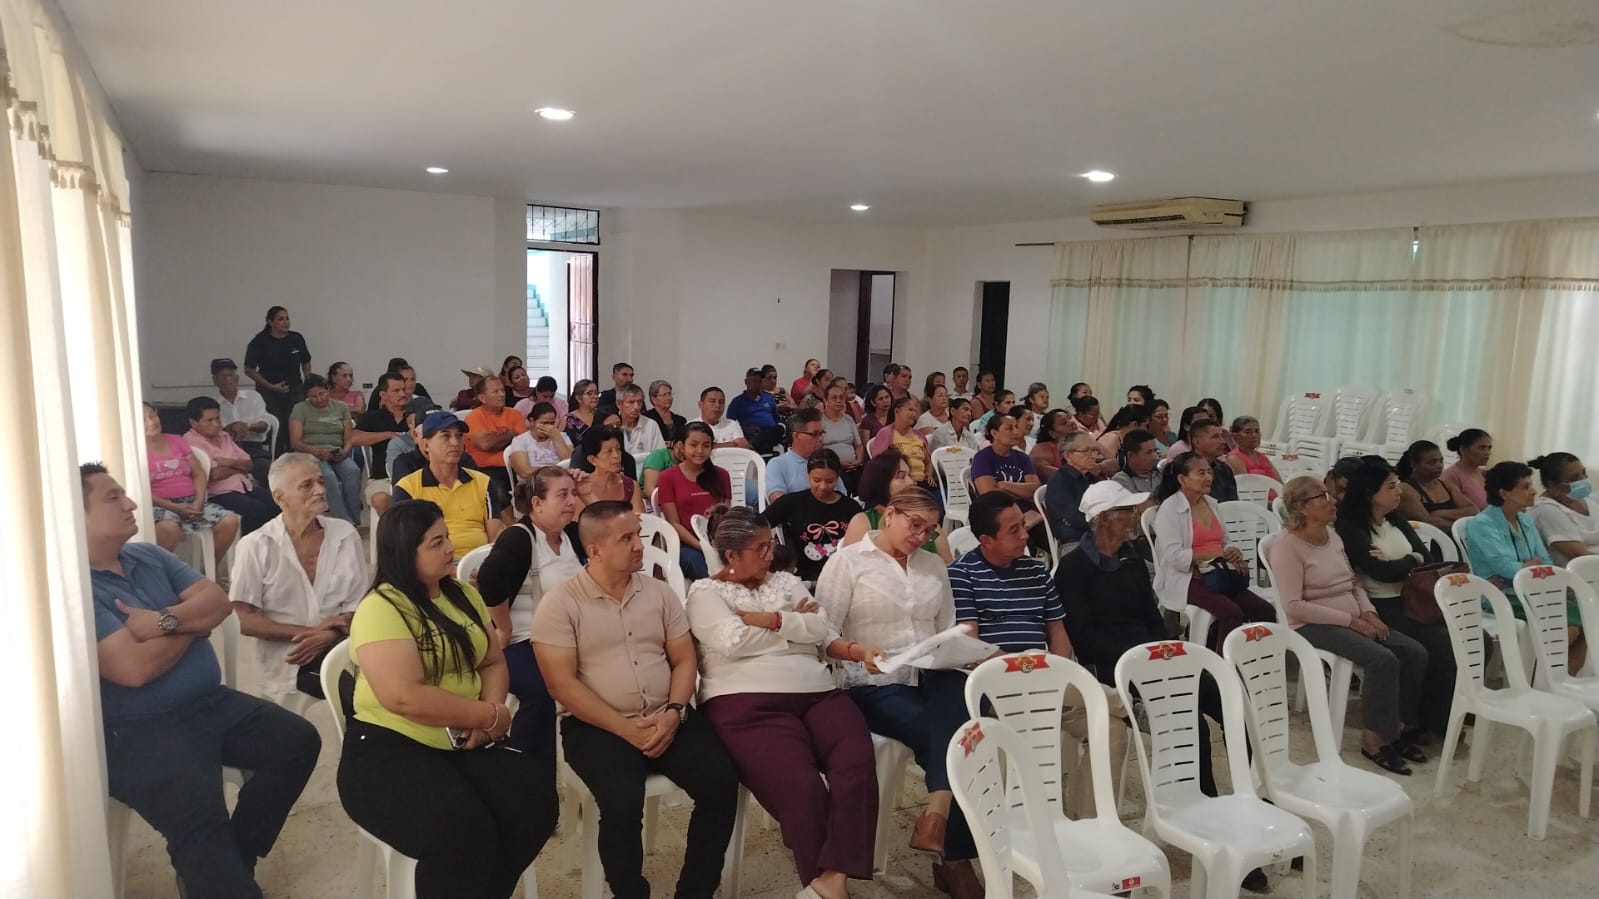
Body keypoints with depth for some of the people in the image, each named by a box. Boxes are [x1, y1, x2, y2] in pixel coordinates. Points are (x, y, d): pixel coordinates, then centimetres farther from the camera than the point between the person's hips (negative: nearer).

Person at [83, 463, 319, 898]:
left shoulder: (149, 556, 10)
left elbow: (218, 601, 2)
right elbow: (135, 668, -24)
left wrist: (165, 620, -17)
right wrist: (194, 621, -7)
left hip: (211, 704, 8)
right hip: (139, 733, -8)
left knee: (298, 741, 0)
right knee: (200, 816, -30)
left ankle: (231, 856, 11)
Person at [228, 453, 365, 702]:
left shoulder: (345, 534, 6)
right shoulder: (255, 546, -2)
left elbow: (358, 606, 6)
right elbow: (243, 620, -4)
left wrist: (328, 636, -14)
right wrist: (309, 632, -11)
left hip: (340, 646, 4)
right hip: (287, 660, -4)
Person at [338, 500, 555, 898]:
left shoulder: (463, 595, 11)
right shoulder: (380, 609, -13)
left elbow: (494, 663, 13)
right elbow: (406, 698, -24)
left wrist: (487, 714, -8)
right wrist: (490, 715, -15)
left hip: (467, 743, 7)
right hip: (390, 749, -6)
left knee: (535, 805, -17)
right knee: (461, 830, -32)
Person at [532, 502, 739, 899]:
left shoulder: (659, 592, 8)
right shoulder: (559, 603, -6)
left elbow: (685, 659, 9)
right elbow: (563, 685, -11)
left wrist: (673, 713, -9)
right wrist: (625, 728, -17)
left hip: (666, 719, 4)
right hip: (597, 727, -4)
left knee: (722, 780, -18)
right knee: (623, 803, -30)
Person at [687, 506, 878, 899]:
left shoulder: (786, 581, 22)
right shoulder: (706, 591, 7)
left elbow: (820, 629, 9)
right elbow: (733, 642, -10)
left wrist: (766, 620, -5)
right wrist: (794, 623, 2)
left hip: (816, 692, 5)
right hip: (747, 702, -5)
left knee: (857, 763, -24)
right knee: (800, 786, -27)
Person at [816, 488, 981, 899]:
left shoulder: (934, 565, 18)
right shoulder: (847, 561, -1)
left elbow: (948, 631, 16)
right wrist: (858, 651, -24)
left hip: (933, 677, 5)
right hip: (874, 684, -4)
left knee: (967, 705, -29)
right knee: (945, 734, -26)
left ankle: (937, 821, -26)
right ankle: (952, 855, -13)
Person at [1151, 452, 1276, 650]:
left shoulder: (1212, 503, 18)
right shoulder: (1170, 509, -6)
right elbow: (1174, 556, -16)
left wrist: (1234, 555, 1)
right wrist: (1215, 554, -18)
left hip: (1221, 576, 8)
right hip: (1187, 578, -7)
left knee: (1266, 611, -12)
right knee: (1232, 613, -30)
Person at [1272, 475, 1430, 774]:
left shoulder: (1333, 535, 13)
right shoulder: (1287, 546, -13)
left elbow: (1353, 583, 19)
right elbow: (1294, 607, -20)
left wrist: (1368, 612, -2)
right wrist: (1351, 621, -20)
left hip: (1353, 620, 8)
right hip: (1313, 626, -8)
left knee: (1415, 653, -8)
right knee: (1382, 659, -27)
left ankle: (1402, 727, 5)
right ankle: (1375, 738, -13)